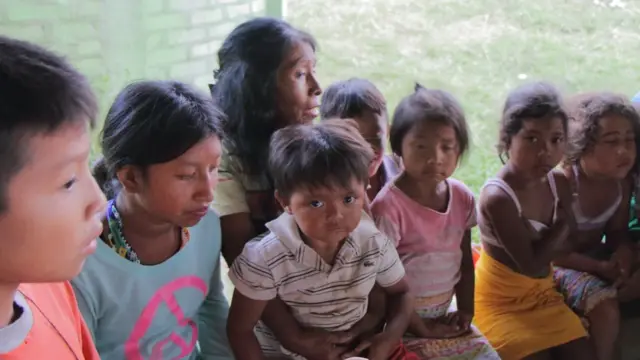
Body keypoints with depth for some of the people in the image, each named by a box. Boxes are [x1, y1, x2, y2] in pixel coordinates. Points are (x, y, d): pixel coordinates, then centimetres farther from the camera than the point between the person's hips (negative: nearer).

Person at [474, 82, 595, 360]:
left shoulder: (560, 185, -5)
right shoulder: (497, 197, -28)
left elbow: (568, 246, 1)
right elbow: (532, 264, -24)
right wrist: (561, 226, -13)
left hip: (544, 294, 7)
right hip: (502, 302, -6)